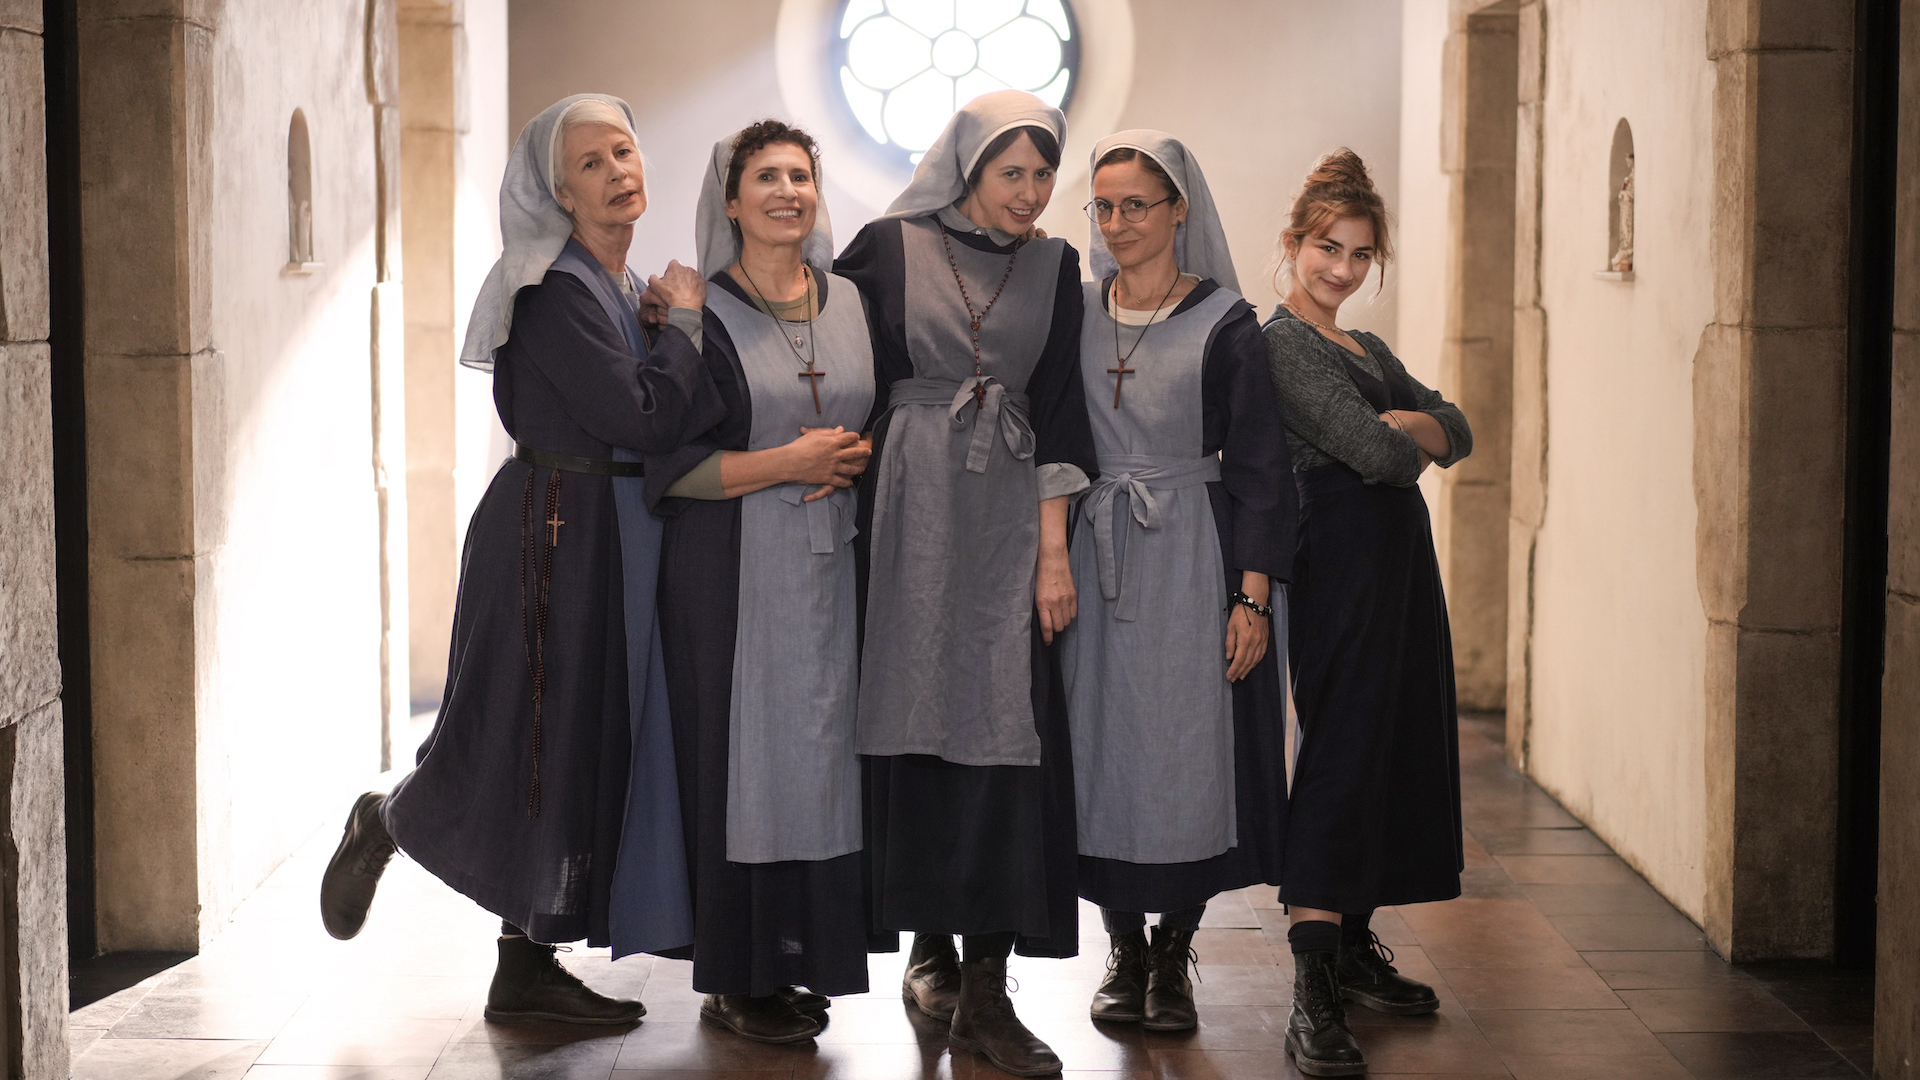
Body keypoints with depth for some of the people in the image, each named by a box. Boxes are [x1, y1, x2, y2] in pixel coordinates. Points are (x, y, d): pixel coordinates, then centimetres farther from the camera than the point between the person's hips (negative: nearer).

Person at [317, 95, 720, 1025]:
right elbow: (638, 418, -21)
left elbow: (665, 420, 12)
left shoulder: (625, 288, 13)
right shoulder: (557, 290, -14)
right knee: (523, 739, -2)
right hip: (554, 534, -9)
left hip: (616, 532, 9)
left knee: (581, 745, 9)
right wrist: (685, 325, -10)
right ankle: (384, 823, 29)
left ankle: (528, 970, 16)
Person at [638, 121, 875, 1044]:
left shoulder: (851, 304, 11)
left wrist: (857, 458, -5)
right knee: (741, 753, -3)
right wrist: (786, 463, -14)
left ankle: (800, 961, 13)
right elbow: (666, 464, -8)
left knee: (822, 752, 3)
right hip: (731, 571, -4)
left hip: (832, 566, 4)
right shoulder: (698, 314, -3)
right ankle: (736, 978, 6)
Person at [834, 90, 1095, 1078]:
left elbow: (1058, 414, 4)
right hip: (910, 514, -1)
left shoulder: (1053, 268, 8)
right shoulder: (888, 247, 1)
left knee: (1005, 736, -5)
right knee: (918, 725, 3)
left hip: (1006, 522, 2)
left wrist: (1054, 552, -1)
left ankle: (984, 988, -3)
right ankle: (930, 942, 18)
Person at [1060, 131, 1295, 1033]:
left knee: (1188, 749, -1)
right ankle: (1125, 952, 17)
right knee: (1105, 746, 4)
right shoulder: (1073, 314, 7)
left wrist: (1253, 595, -10)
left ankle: (1174, 956, 13)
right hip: (1094, 559, 3)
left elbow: (1259, 467, -4)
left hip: (1193, 559, -3)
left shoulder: (1224, 323, -3)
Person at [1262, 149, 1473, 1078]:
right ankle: (1312, 994, -18)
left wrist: (1407, 429, -10)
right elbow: (1373, 452, -20)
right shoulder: (1282, 343, -10)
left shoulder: (1367, 348, 20)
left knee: (1398, 745, 12)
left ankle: (1354, 950, 23)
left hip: (1398, 557, 10)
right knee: (1342, 750, -14)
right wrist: (1412, 442, 2)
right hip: (1343, 557, -10)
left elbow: (1457, 430, 10)